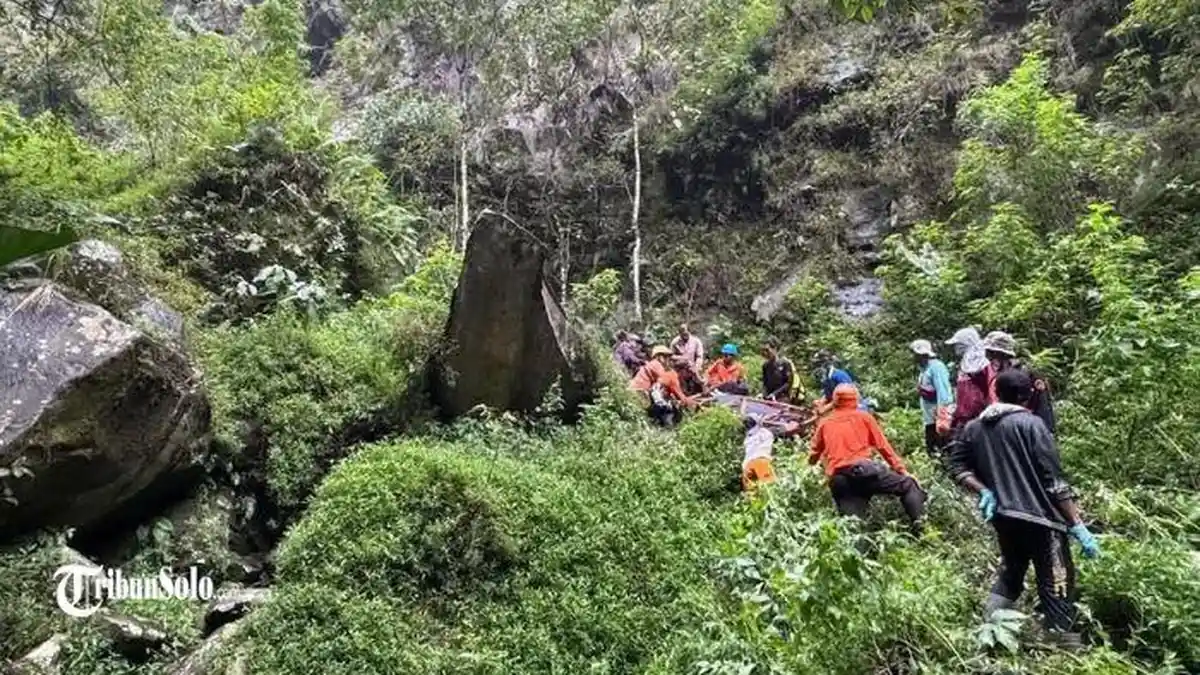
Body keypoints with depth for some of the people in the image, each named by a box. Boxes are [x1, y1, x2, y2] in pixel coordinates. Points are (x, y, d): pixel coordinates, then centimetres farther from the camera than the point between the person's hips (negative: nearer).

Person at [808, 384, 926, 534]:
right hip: (862, 468, -3)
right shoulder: (864, 417, 18)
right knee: (909, 485, 10)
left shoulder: (824, 424, 23)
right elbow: (883, 446, 14)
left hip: (837, 480, 3)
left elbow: (813, 457, 29)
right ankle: (920, 526, -10)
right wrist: (901, 469, 18)